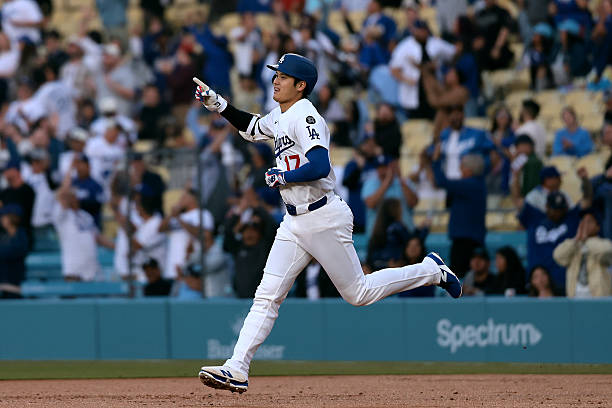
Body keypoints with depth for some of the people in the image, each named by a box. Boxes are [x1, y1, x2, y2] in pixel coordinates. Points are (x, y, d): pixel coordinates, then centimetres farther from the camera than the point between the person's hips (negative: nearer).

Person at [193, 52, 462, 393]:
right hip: (295, 223, 9)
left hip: (325, 219, -9)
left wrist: (282, 177, -17)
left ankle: (431, 271, 19)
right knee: (267, 297, -1)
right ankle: (237, 370, -6)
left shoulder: (305, 116, -16)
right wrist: (217, 104, 23)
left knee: (359, 293, 2)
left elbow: (319, 166, -30)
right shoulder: (280, 118, 13)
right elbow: (251, 128, 34)